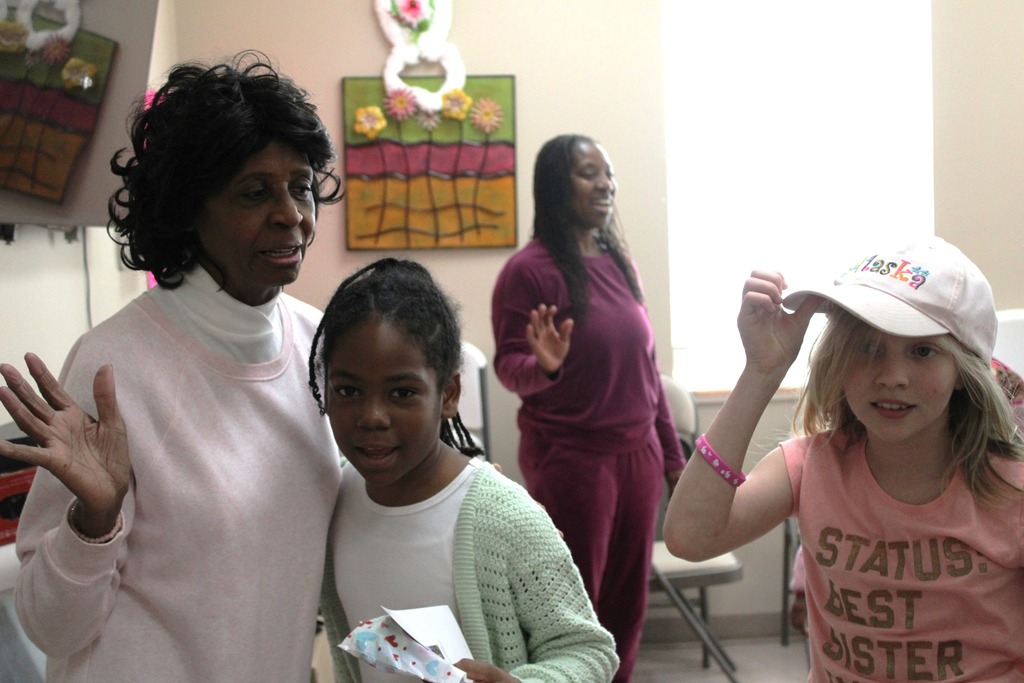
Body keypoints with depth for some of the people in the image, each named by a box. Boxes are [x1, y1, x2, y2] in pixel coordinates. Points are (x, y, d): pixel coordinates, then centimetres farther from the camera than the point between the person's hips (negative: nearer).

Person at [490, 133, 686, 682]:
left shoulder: (620, 264, 9)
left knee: (628, 602, 11)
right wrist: (544, 366, -31)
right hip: (571, 458, -6)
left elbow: (646, 365, 13)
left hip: (639, 453, 6)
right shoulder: (528, 270, -10)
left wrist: (672, 453, 14)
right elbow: (509, 367, -8)